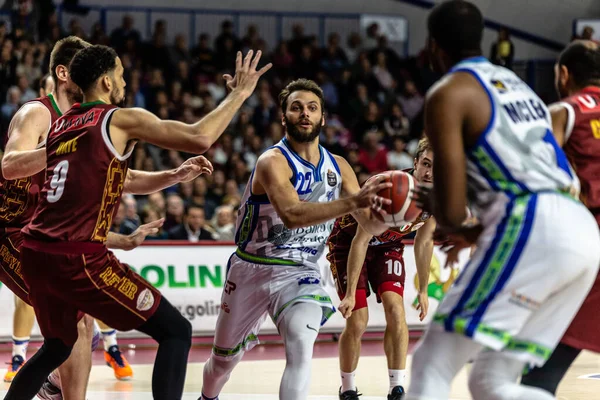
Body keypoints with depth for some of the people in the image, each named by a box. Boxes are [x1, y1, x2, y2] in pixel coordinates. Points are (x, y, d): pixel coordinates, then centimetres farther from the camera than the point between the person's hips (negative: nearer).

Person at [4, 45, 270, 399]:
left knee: (57, 347, 30)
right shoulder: (122, 120, -3)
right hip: (79, 259, -8)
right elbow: (200, 138, -11)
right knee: (176, 331, 0)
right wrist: (240, 93, 1)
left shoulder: (62, 125, 19)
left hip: (36, 254, 8)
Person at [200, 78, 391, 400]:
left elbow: (372, 225, 0)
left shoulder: (338, 167, -3)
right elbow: (292, 214, -38)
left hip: (300, 274, 2)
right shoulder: (273, 162, -21)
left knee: (300, 344, -28)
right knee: (225, 355, 18)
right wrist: (353, 201, -47)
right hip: (252, 269, -2)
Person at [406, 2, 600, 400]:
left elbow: (451, 210, -5)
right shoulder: (514, 83, 28)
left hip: (532, 229, -8)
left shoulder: (449, 93, 2)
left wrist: (455, 228, 17)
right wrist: (482, 230, 32)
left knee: (431, 367, -2)